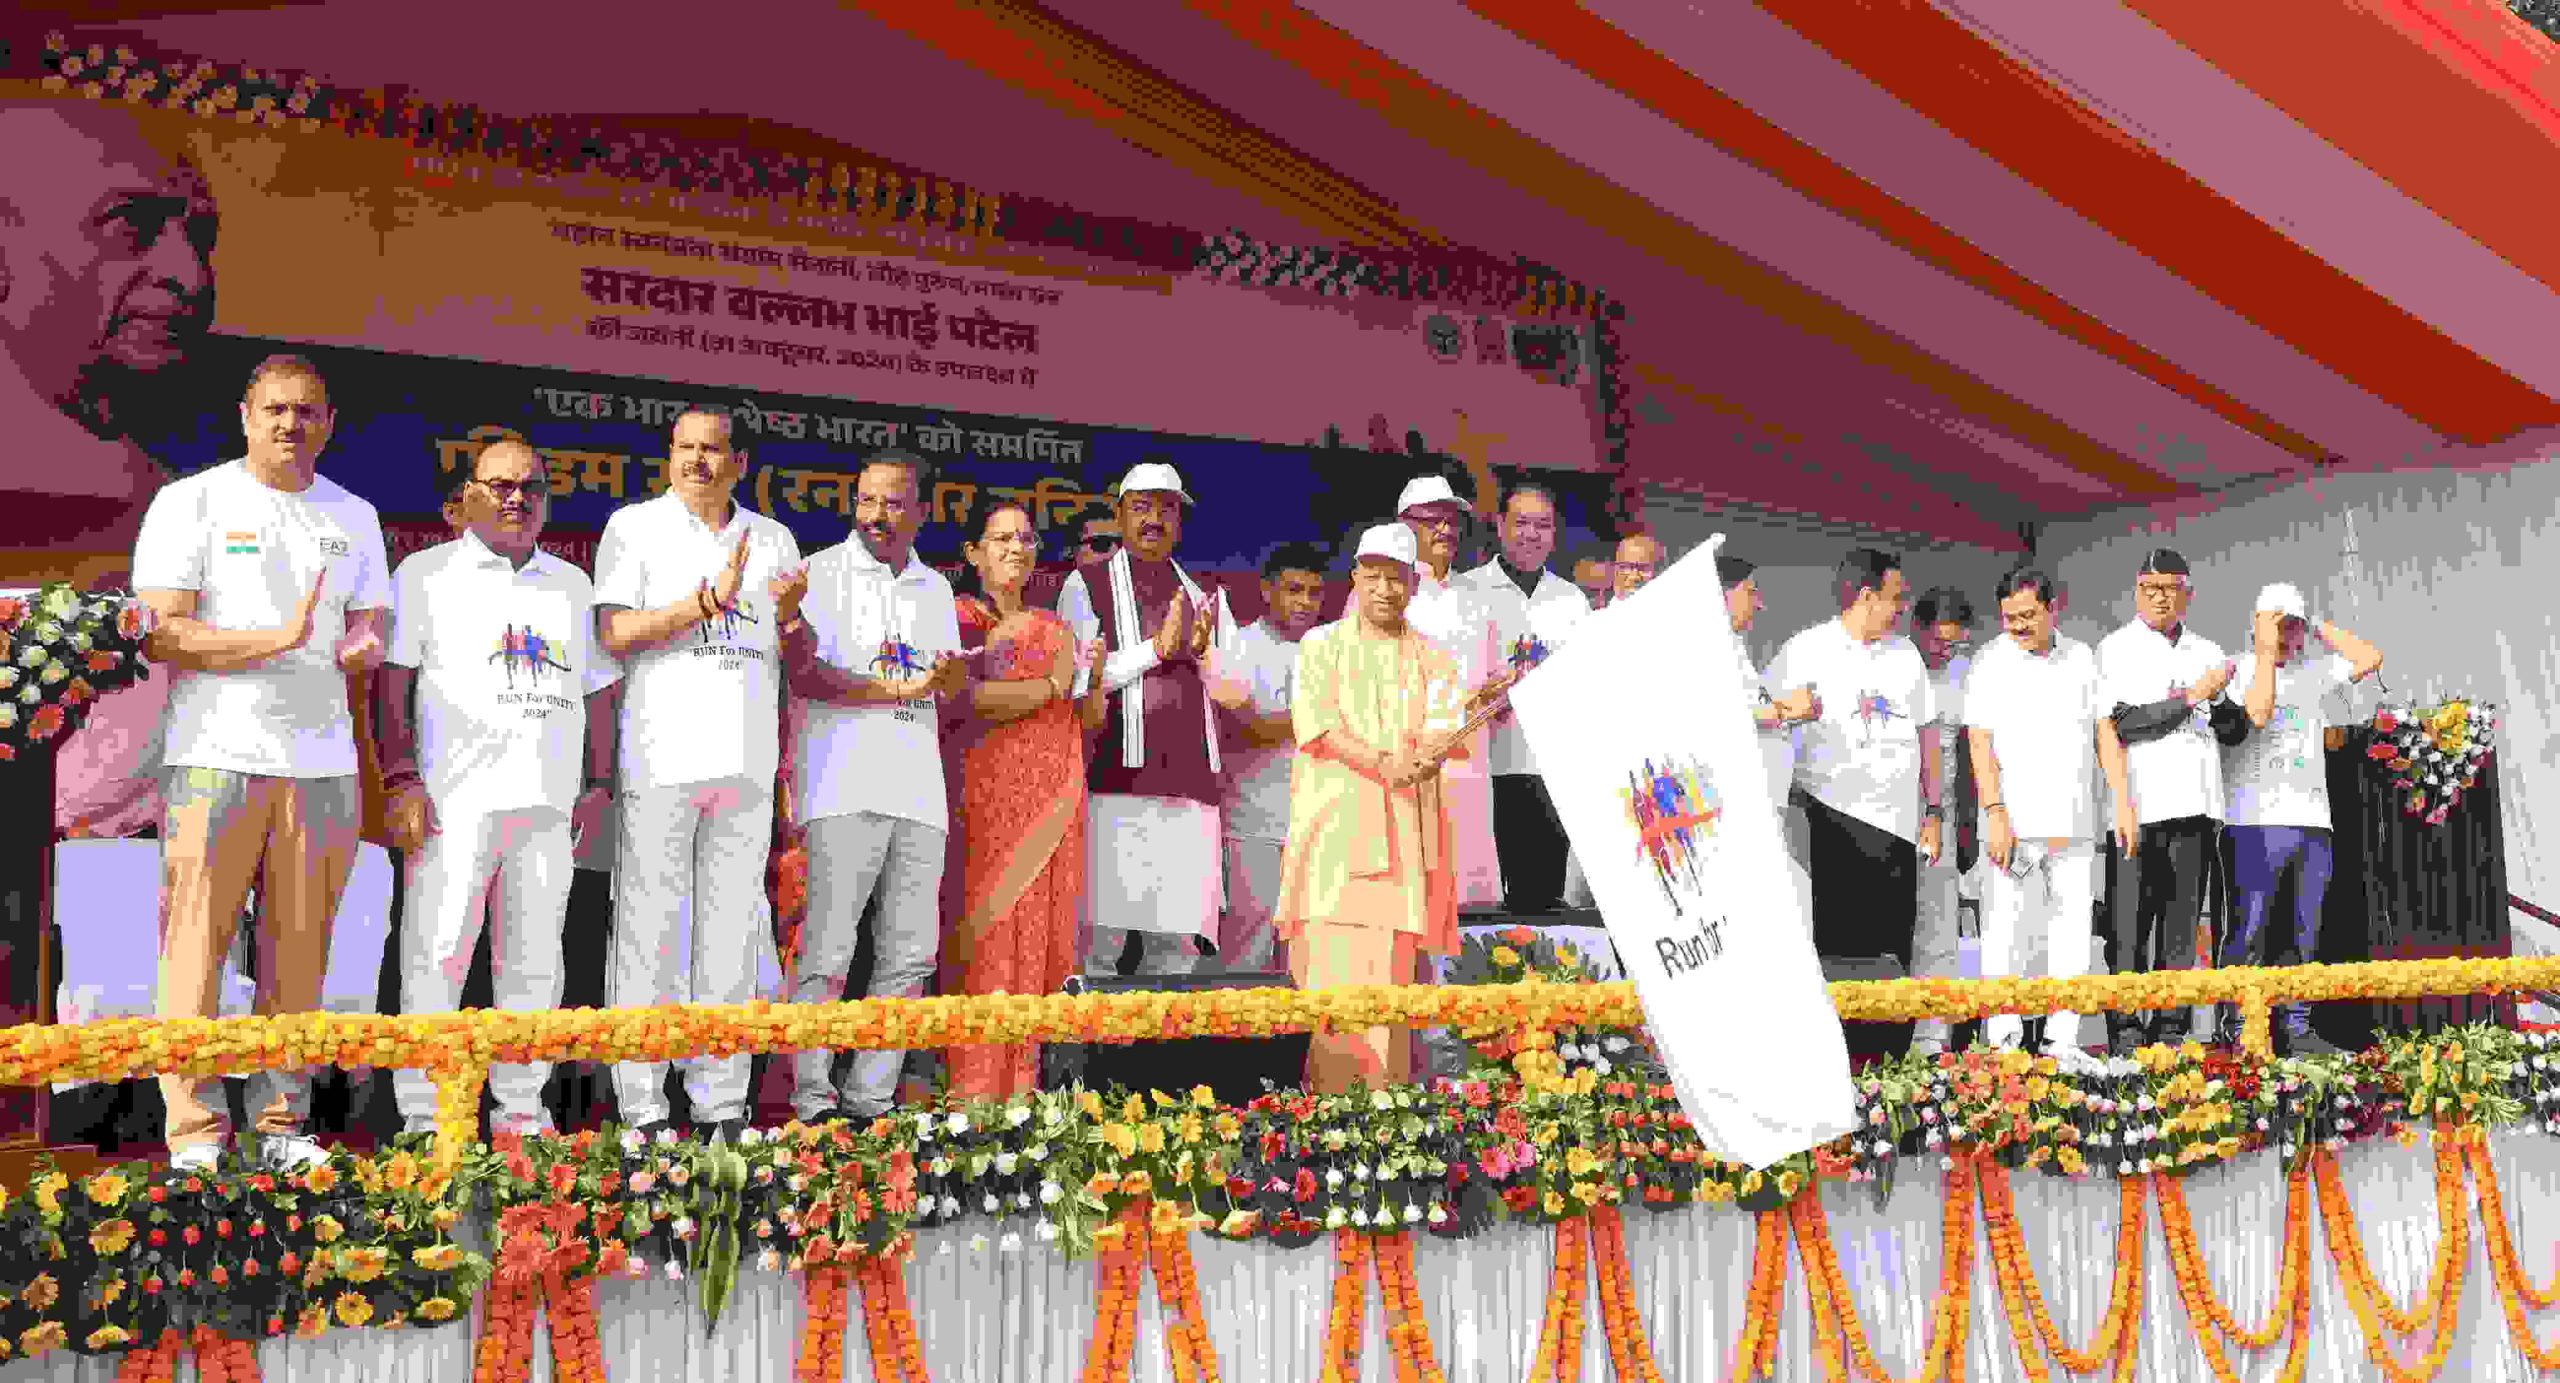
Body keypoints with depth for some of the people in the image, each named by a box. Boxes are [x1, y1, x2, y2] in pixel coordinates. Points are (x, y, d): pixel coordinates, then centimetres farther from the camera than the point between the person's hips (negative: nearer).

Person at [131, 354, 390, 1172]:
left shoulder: (355, 517, 17)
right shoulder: (191, 502, 4)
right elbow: (161, 636, -5)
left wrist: (362, 647, -4)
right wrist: (279, 639, -17)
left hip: (325, 761, 4)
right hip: (217, 756, -3)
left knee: (301, 953, 3)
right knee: (196, 946, -5)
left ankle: (283, 1121, 11)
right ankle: (194, 1131, 2)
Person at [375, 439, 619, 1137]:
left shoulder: (572, 585, 21)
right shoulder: (427, 574, 8)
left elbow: (599, 690, 24)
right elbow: (389, 682, 0)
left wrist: (599, 783, 15)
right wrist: (401, 779, -10)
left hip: (548, 805, 4)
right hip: (454, 802, -4)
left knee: (534, 963, 6)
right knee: (436, 958, -6)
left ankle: (522, 1109, 14)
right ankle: (423, 1116, 1)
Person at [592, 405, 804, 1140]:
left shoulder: (774, 539, 17)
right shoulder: (634, 527, 5)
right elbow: (615, 633, -7)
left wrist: (791, 610, 0)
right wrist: (712, 598, -15)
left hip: (745, 761, 4)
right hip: (659, 757, -4)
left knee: (733, 934, 6)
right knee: (649, 931, -4)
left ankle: (723, 1107, 12)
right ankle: (642, 1109, 3)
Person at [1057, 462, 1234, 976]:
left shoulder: (1203, 594, 21)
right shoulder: (1087, 585, 8)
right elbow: (1073, 677, -6)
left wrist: (1202, 652, -1)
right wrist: (1155, 648, -10)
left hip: (1191, 787, 4)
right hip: (1116, 783, -4)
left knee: (1178, 943, 4)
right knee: (1102, 934, -8)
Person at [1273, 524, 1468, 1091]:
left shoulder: (1432, 658, 17)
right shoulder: (1321, 645, 11)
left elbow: (1444, 728, 2)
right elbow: (1319, 723, -4)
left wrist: (1422, 759, -21)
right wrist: (1382, 764, -18)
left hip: (1405, 826, 2)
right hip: (1335, 818, -2)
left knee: (1391, 961, -3)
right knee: (1331, 955, -10)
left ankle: (1384, 1091, 0)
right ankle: (1328, 1091, -7)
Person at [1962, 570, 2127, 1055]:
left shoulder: (2081, 657, 12)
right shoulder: (1991, 664, -1)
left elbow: (2104, 732, 13)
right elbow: (1979, 742, -7)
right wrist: (1995, 813, -16)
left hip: (2074, 823, 4)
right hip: (2014, 821, -4)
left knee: (2073, 928, 6)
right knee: (2006, 930, -4)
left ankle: (2063, 1041, 14)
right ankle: (2002, 1042, 1)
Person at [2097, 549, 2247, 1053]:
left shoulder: (2208, 652, 19)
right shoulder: (2115, 649, 5)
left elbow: (2237, 730, 17)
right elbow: (2123, 722, -8)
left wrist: (2217, 698, -2)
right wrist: (2191, 696, -8)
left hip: (2196, 805, 5)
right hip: (2137, 807, -4)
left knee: (2183, 926, 5)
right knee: (2129, 927, -5)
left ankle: (2171, 1033, 10)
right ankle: (2126, 1034, -1)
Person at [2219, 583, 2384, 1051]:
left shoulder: (2313, 671, 19)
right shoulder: (2239, 670, 1)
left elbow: (2370, 658, 13)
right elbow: (2258, 713, -16)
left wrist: (2321, 628, 12)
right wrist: (2265, 651, -13)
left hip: (2313, 820, 6)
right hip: (2258, 820, -6)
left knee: (2305, 934, 7)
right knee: (2250, 930, -8)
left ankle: (2296, 1027, 13)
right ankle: (2238, 1030, -4)